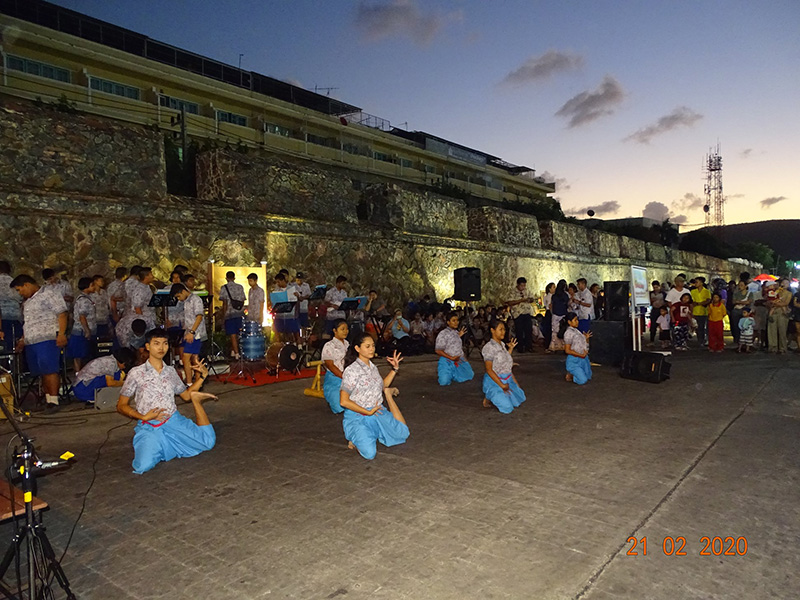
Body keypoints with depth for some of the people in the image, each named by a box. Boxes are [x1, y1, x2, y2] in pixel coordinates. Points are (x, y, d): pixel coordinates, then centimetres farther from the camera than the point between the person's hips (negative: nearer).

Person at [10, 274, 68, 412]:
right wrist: (23, 339, 26)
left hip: (47, 340, -8)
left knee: (49, 370, -12)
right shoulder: (27, 301, 24)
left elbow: (62, 313, -12)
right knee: (42, 372, 7)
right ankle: (47, 398, 11)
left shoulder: (48, 294, -3)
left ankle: (53, 401, -12)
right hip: (31, 343, 8)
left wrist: (61, 334, -20)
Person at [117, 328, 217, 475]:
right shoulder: (136, 373, -2)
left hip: (174, 421, 3)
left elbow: (186, 395, 21)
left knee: (208, 441, -11)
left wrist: (202, 376, 7)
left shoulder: (171, 371, 10)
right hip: (149, 427, -3)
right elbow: (121, 406, 2)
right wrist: (143, 417, -15)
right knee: (144, 466, -29)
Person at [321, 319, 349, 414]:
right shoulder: (329, 346, -7)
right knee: (340, 407, -19)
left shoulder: (347, 344, 14)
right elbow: (330, 365, -13)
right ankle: (331, 399, 13)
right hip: (334, 379, -5)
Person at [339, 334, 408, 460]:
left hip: (377, 413, 7)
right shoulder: (352, 370, -16)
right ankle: (355, 437, 7)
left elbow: (382, 385, 25)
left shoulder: (372, 367, 8)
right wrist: (368, 412, -17)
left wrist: (395, 368, 13)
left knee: (403, 433, -1)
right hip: (357, 417, -6)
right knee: (370, 453, -24)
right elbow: (344, 401, -20)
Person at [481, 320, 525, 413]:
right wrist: (502, 385, -18)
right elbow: (489, 370, -18)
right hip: (494, 380, -8)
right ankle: (488, 397, 10)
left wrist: (511, 348, 12)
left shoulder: (502, 344, 6)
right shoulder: (489, 347, -18)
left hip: (507, 379, 8)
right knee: (507, 408, -13)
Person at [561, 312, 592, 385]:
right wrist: (581, 355, -18)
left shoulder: (577, 331, 10)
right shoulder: (568, 333, -16)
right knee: (583, 380, -14)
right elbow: (567, 350, -18)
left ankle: (572, 373, 26)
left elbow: (584, 346, 17)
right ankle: (570, 374, 10)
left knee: (588, 377, 13)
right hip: (574, 360, -8)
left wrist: (587, 338, -2)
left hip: (583, 359, 8)